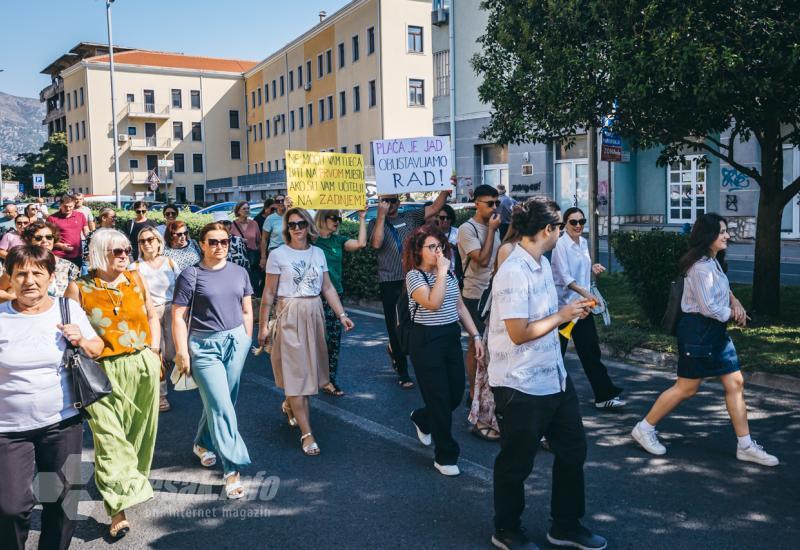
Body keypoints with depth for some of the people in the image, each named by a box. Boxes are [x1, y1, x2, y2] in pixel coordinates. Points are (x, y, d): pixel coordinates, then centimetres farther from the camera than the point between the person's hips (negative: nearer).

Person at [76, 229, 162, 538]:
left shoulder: (136, 280, 7)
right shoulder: (82, 288, -3)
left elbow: (152, 318, 15)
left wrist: (153, 349, 6)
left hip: (143, 366, 4)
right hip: (104, 372, -4)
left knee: (139, 429, 14)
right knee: (109, 435, -6)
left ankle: (134, 478, 38)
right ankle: (119, 510, -3)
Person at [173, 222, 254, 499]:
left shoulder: (239, 273, 8)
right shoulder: (190, 275, -4)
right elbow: (178, 317, -5)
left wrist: (247, 341, 12)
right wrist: (182, 352, -9)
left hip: (236, 342, 4)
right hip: (204, 345, -4)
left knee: (220, 401, 12)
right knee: (221, 406, -7)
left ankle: (202, 443, 38)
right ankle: (233, 468, 0)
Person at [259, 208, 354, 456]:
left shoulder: (318, 253, 7)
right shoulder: (278, 255, -6)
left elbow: (328, 288, 8)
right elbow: (269, 293, -5)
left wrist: (341, 315, 1)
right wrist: (263, 325, -6)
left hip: (314, 314, 5)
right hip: (289, 316, -5)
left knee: (309, 365, 12)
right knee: (296, 370, -5)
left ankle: (289, 404, 41)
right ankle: (306, 433, -3)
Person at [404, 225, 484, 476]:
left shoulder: (450, 274, 9)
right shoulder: (414, 275, -11)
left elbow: (460, 307, 15)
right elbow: (432, 303, -27)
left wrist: (475, 335, 11)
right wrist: (441, 272, -23)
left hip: (452, 337, 7)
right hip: (427, 341, -7)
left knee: (456, 394, 12)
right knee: (440, 399, -1)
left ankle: (422, 419, 42)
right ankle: (445, 457, 14)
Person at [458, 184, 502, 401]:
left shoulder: (491, 226, 10)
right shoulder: (467, 229, -14)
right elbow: (483, 260, -22)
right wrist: (491, 230, -17)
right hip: (476, 295, -7)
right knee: (476, 344, 2)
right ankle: (474, 392, 13)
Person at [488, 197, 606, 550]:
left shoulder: (542, 263, 8)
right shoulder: (513, 273, -23)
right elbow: (519, 333, -25)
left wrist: (572, 311, 6)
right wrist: (562, 316, -15)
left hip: (554, 376, 10)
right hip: (521, 386, -9)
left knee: (572, 449, 18)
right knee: (516, 463, 10)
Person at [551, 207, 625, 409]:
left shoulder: (584, 242, 10)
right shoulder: (560, 245, -13)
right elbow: (565, 277, -21)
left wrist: (593, 269, 3)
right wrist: (585, 293, -32)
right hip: (564, 303, -6)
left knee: (591, 351, 4)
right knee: (558, 351, 7)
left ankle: (604, 395, 5)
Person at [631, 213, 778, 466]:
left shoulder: (714, 262, 11)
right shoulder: (701, 266, -21)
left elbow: (723, 289, 25)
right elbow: (708, 307, -22)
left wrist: (735, 302, 3)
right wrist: (734, 315, -5)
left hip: (715, 331, 10)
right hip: (698, 331, -10)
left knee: (735, 383, 7)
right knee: (686, 388, 0)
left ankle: (745, 446, 14)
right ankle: (644, 429, 14)